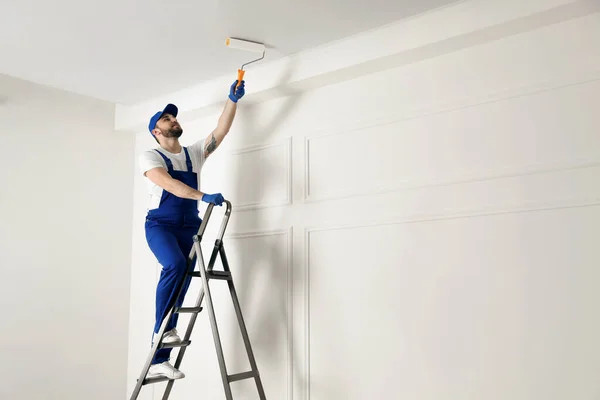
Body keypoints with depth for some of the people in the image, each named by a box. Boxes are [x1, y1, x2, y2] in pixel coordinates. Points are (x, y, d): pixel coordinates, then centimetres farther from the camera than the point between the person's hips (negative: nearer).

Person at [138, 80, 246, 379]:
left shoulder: (194, 153, 16)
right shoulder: (149, 156, 1)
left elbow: (221, 131, 7)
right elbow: (169, 184, -16)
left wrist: (232, 100, -3)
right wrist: (202, 196, -28)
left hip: (189, 227, 4)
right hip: (160, 224, -4)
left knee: (182, 274, -4)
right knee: (175, 265, -33)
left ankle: (158, 361, 1)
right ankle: (164, 328, -16)